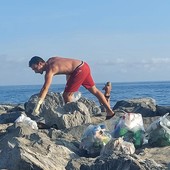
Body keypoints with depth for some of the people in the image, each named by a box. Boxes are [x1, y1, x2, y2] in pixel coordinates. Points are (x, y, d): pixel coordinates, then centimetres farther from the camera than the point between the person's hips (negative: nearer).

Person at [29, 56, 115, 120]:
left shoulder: (50, 70, -18)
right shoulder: (50, 60, 8)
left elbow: (45, 89, -27)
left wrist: (36, 108, -31)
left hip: (79, 70, -10)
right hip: (84, 66, 10)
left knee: (66, 95, -6)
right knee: (94, 90, 21)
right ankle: (110, 112, 33)